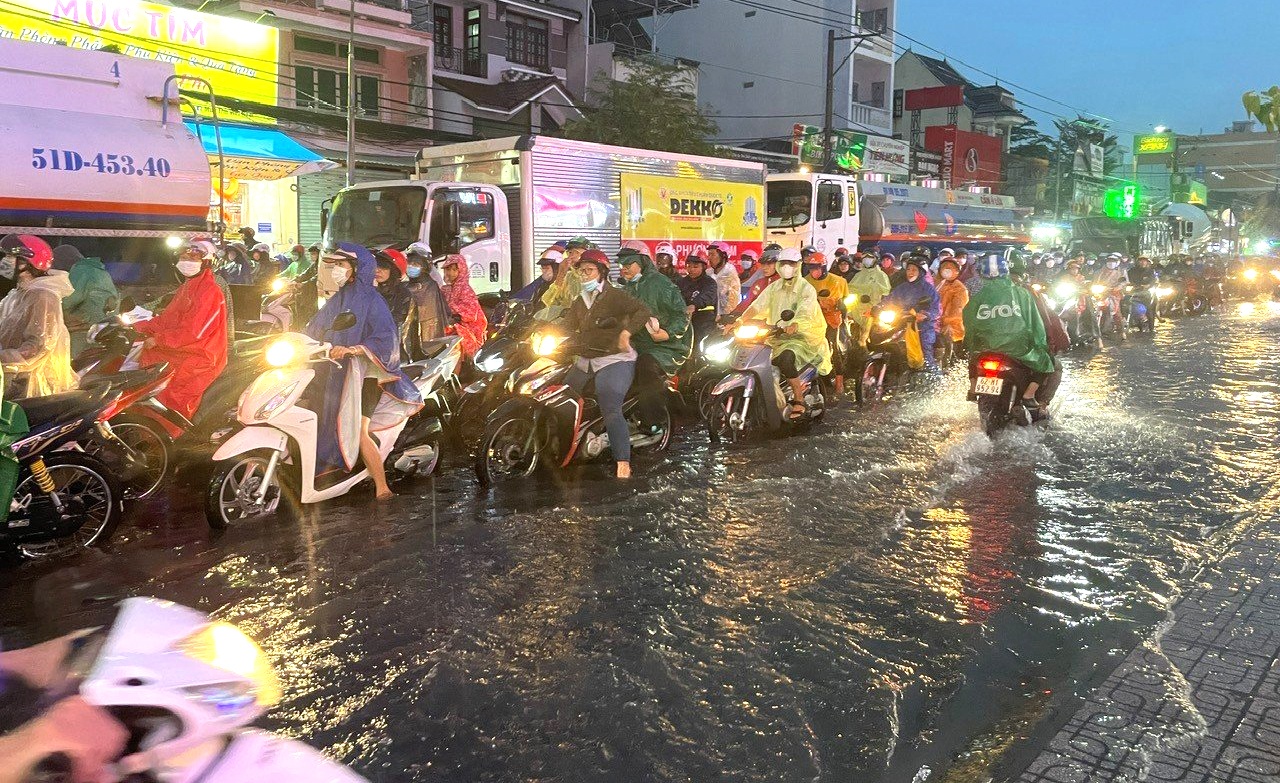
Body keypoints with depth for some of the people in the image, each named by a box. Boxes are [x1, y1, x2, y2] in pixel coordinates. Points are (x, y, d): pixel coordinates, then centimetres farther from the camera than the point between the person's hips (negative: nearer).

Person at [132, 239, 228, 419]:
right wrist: (138, 327, 5)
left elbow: (194, 331, -21)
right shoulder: (186, 288, 20)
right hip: (178, 350, 10)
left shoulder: (210, 291, -14)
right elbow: (167, 318, 18)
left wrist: (158, 339, -16)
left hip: (200, 356, -10)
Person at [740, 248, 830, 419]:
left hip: (802, 337, -6)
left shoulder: (807, 289, -5)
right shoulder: (774, 288, 13)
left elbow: (805, 311, -23)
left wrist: (795, 325, -46)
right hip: (776, 337, 6)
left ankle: (799, 401, -23)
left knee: (785, 358, -35)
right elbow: (757, 306, 1)